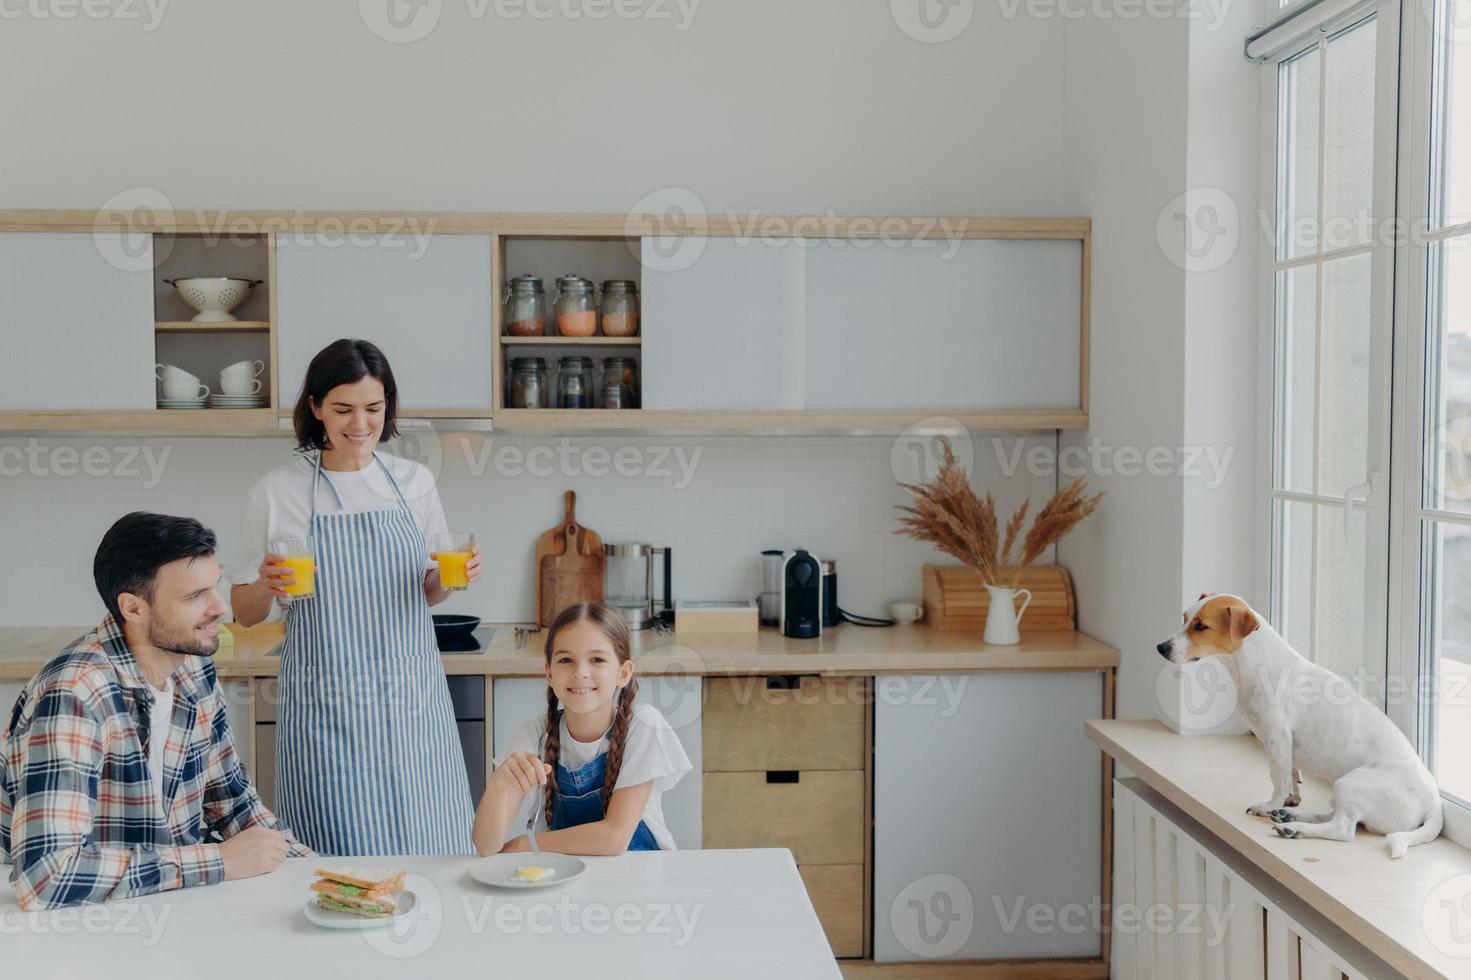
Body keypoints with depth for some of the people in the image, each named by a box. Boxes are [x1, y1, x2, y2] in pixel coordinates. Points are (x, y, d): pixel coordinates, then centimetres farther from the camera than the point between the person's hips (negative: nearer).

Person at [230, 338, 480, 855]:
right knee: (340, 857, -2)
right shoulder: (277, 492, -1)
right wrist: (266, 585, -14)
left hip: (411, 701, 2)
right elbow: (245, 613, 6)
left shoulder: (414, 482, 6)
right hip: (326, 706, -2)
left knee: (429, 850, 3)